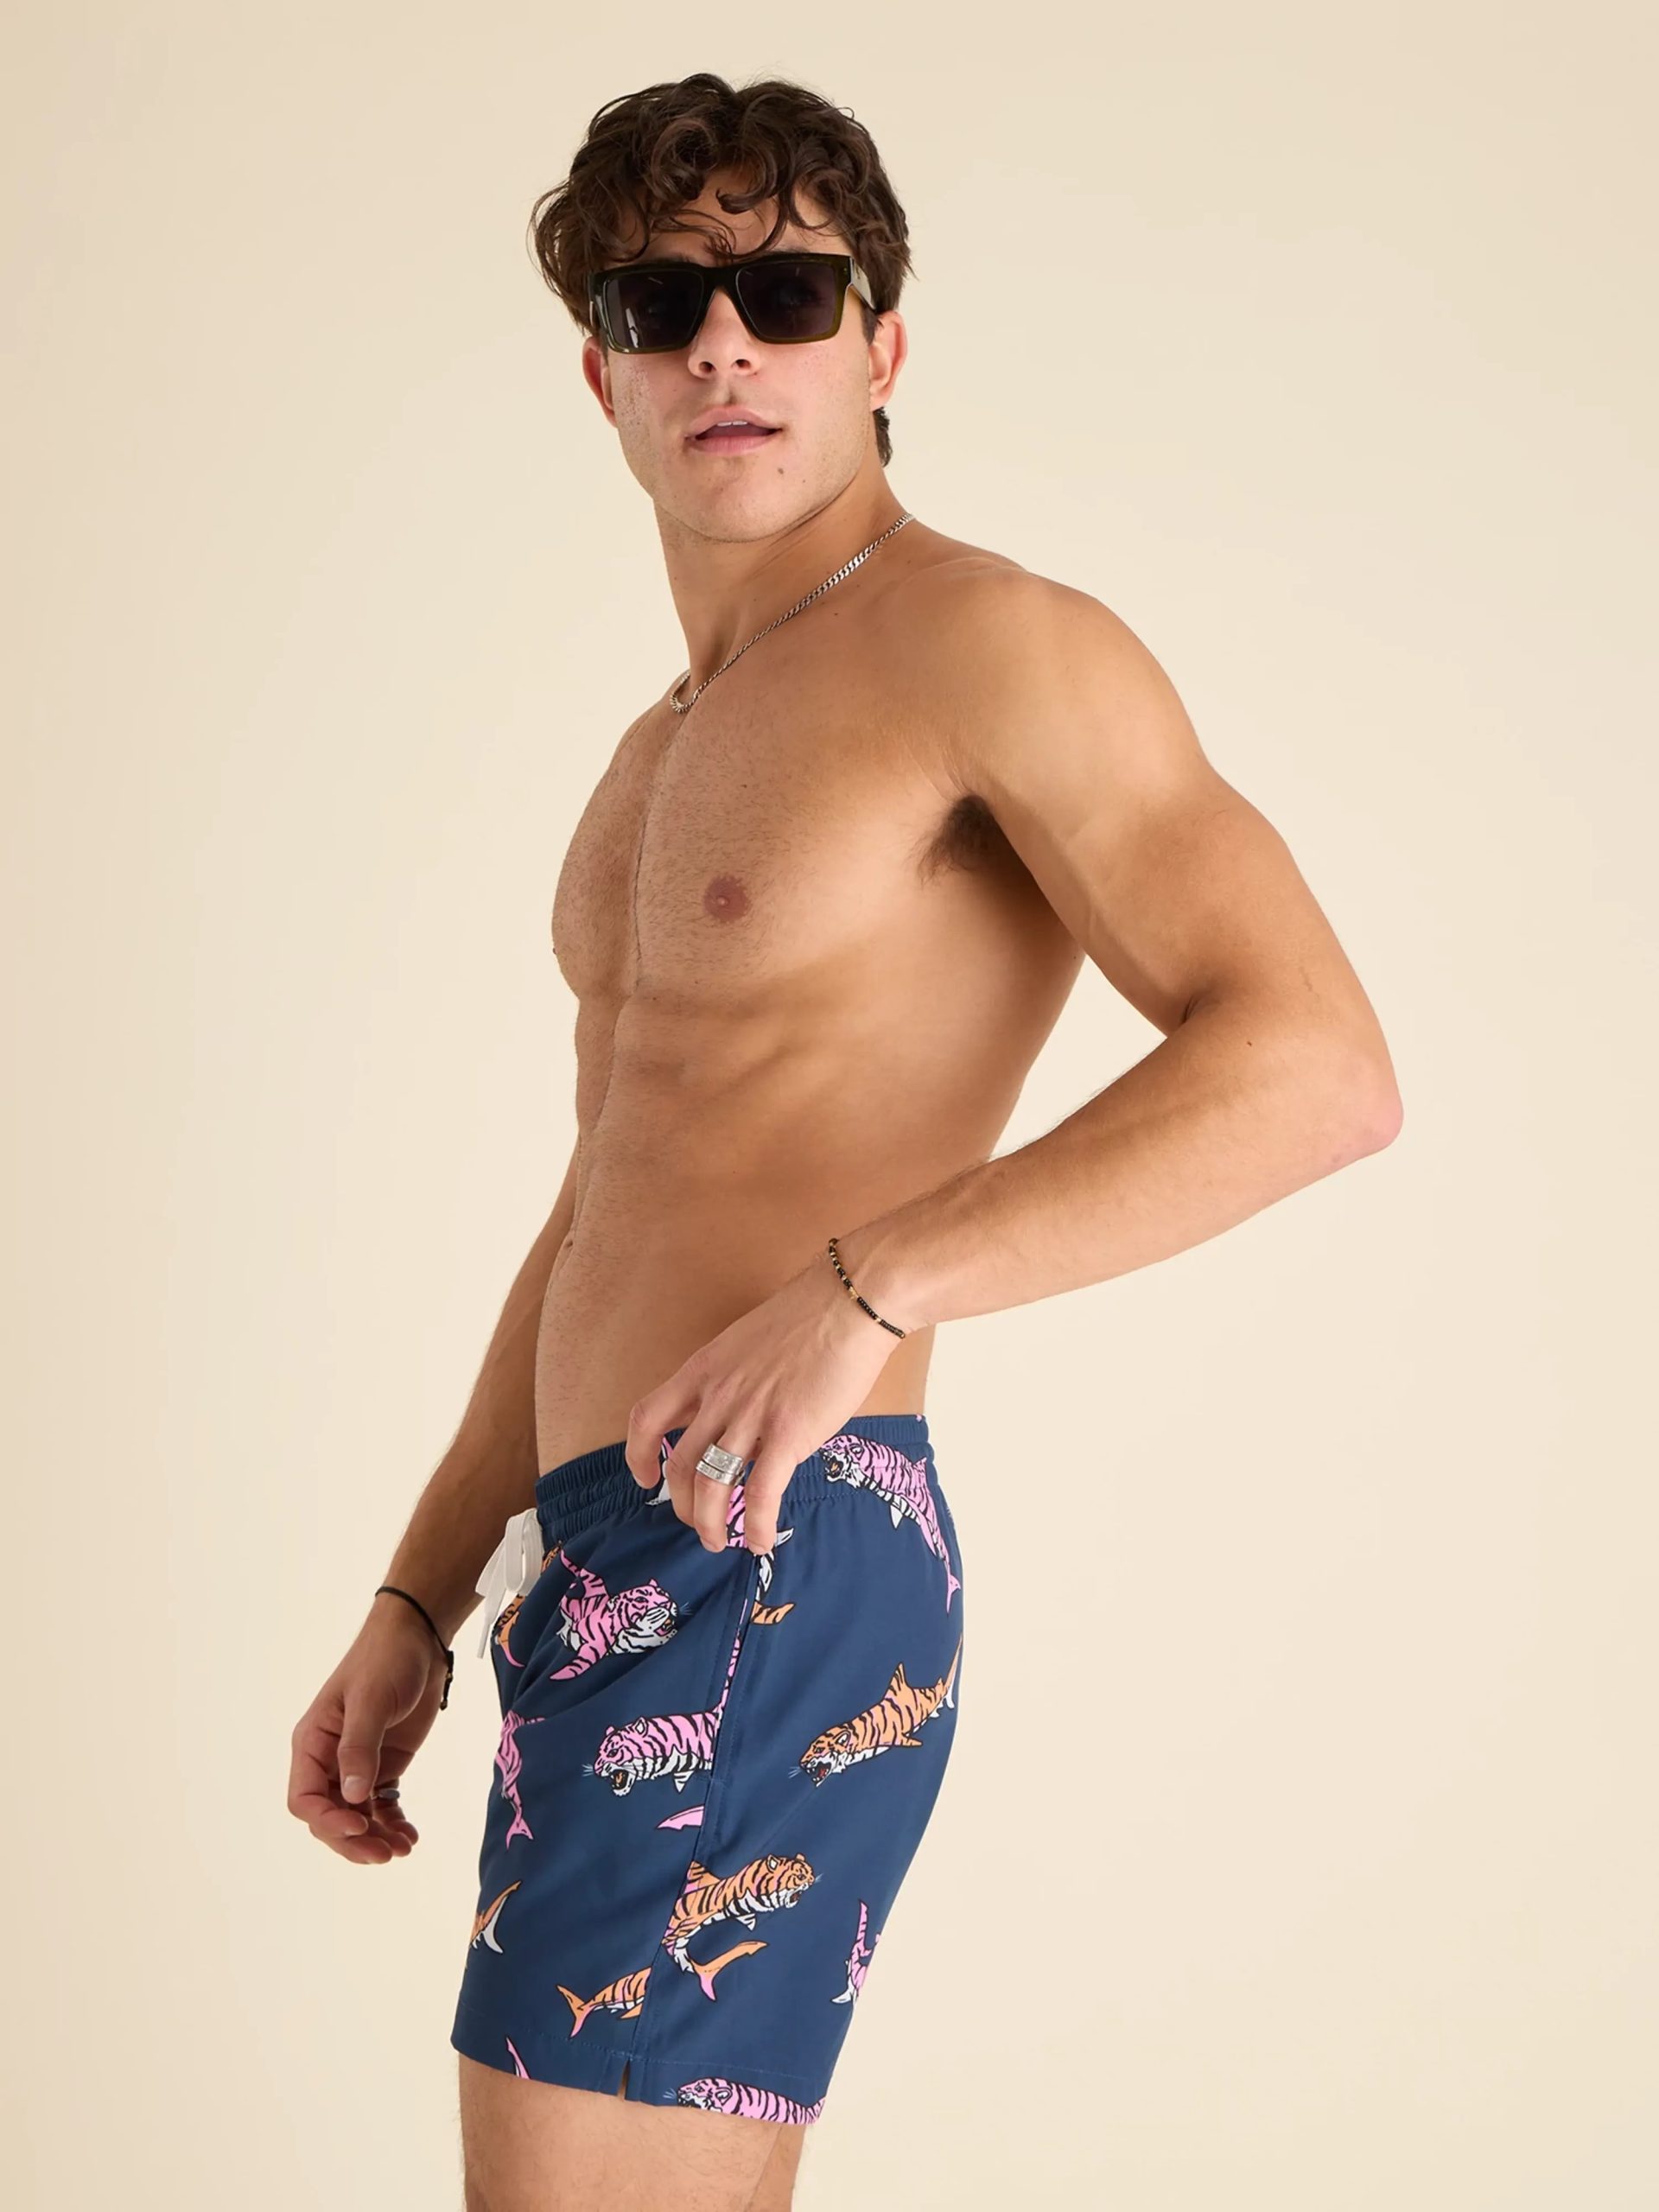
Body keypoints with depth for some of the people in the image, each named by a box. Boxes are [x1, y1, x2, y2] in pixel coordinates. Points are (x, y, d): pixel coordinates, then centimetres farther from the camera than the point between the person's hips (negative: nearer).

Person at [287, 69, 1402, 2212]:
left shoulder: (979, 639, -8)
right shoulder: (664, 757, 21)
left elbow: (1316, 1061, -19)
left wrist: (869, 1285, -26)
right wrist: (418, 1604, 19)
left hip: (770, 1574, -9)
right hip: (610, 1582, 9)